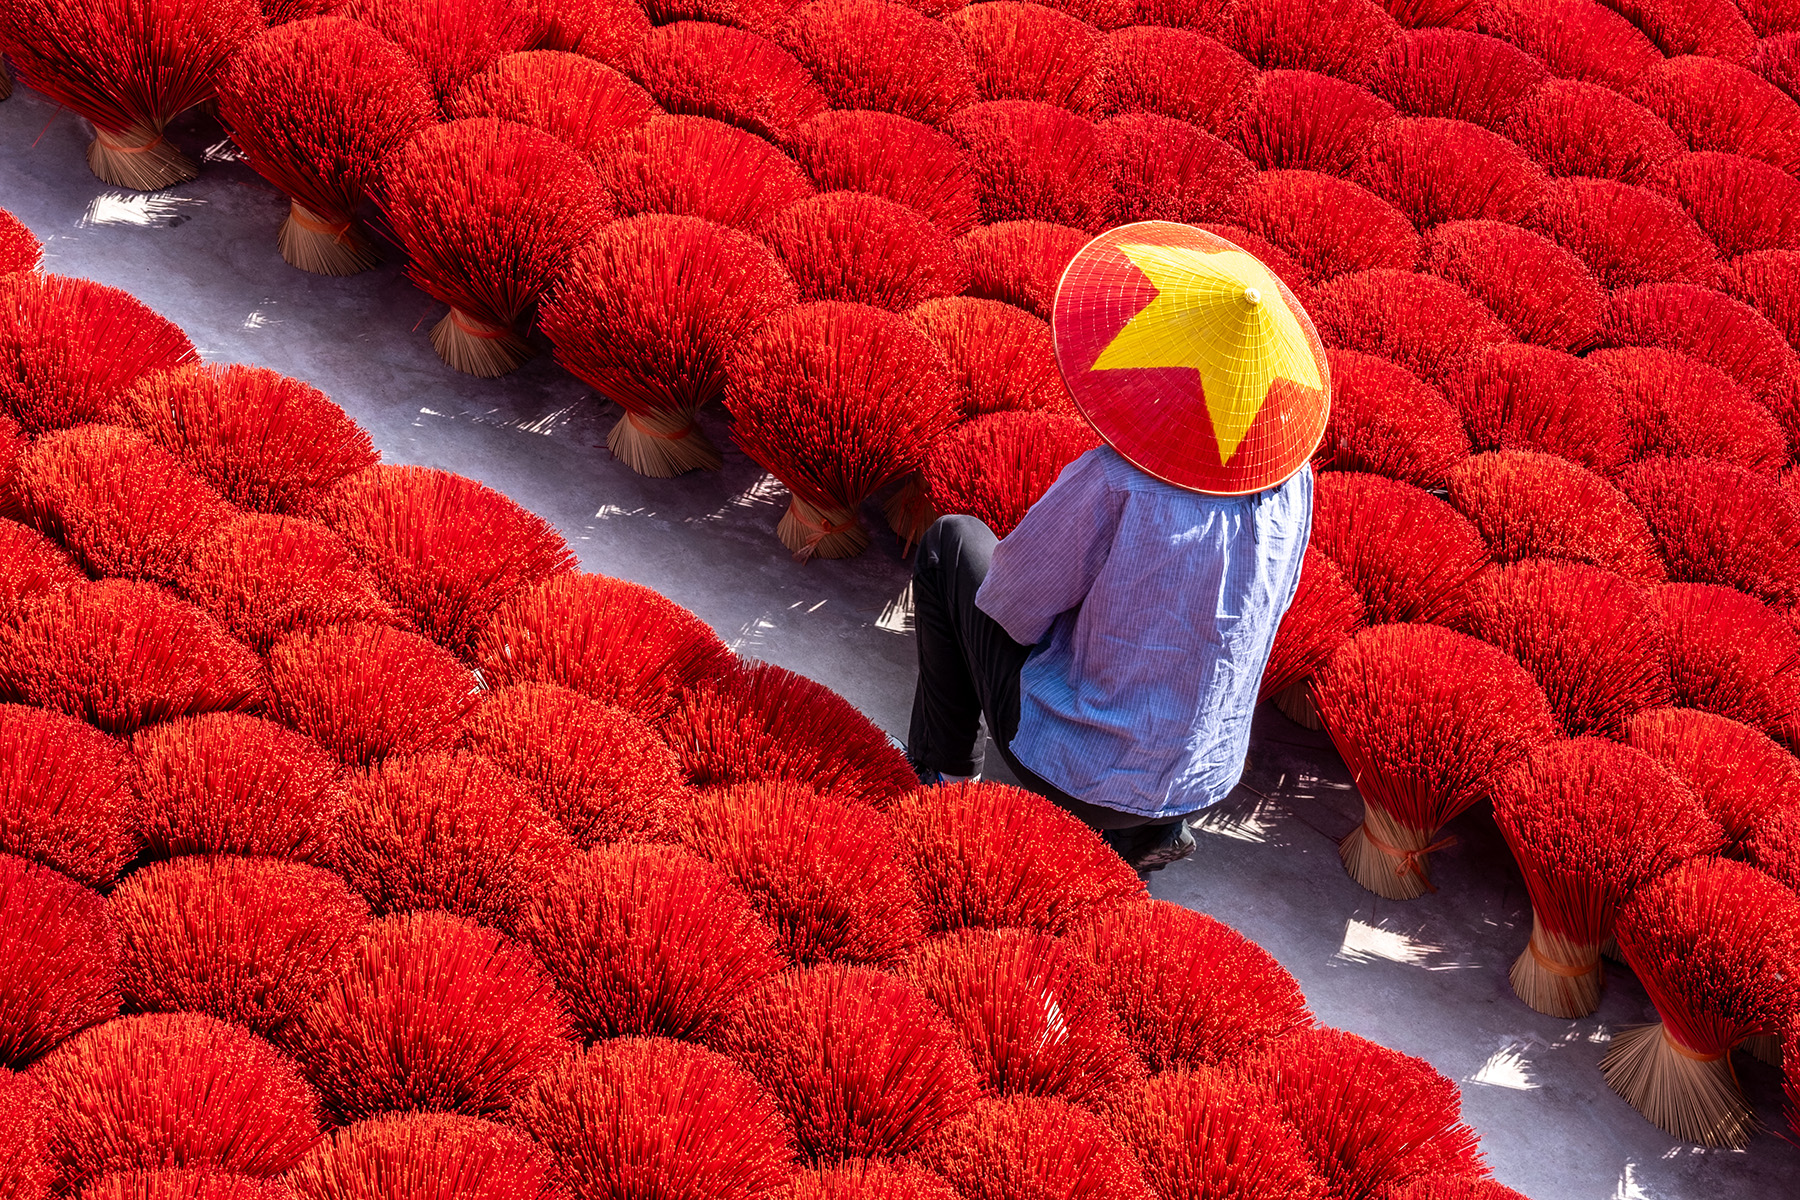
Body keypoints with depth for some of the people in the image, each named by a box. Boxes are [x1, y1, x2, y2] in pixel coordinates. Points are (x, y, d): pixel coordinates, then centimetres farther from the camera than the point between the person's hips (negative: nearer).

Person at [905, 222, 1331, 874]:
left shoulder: (1115, 485, -28)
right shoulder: (1292, 482, -11)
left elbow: (1012, 602, -13)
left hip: (1067, 767, -4)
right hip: (1206, 780, 5)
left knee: (953, 542, 13)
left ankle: (941, 772, 24)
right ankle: (1149, 828, 26)